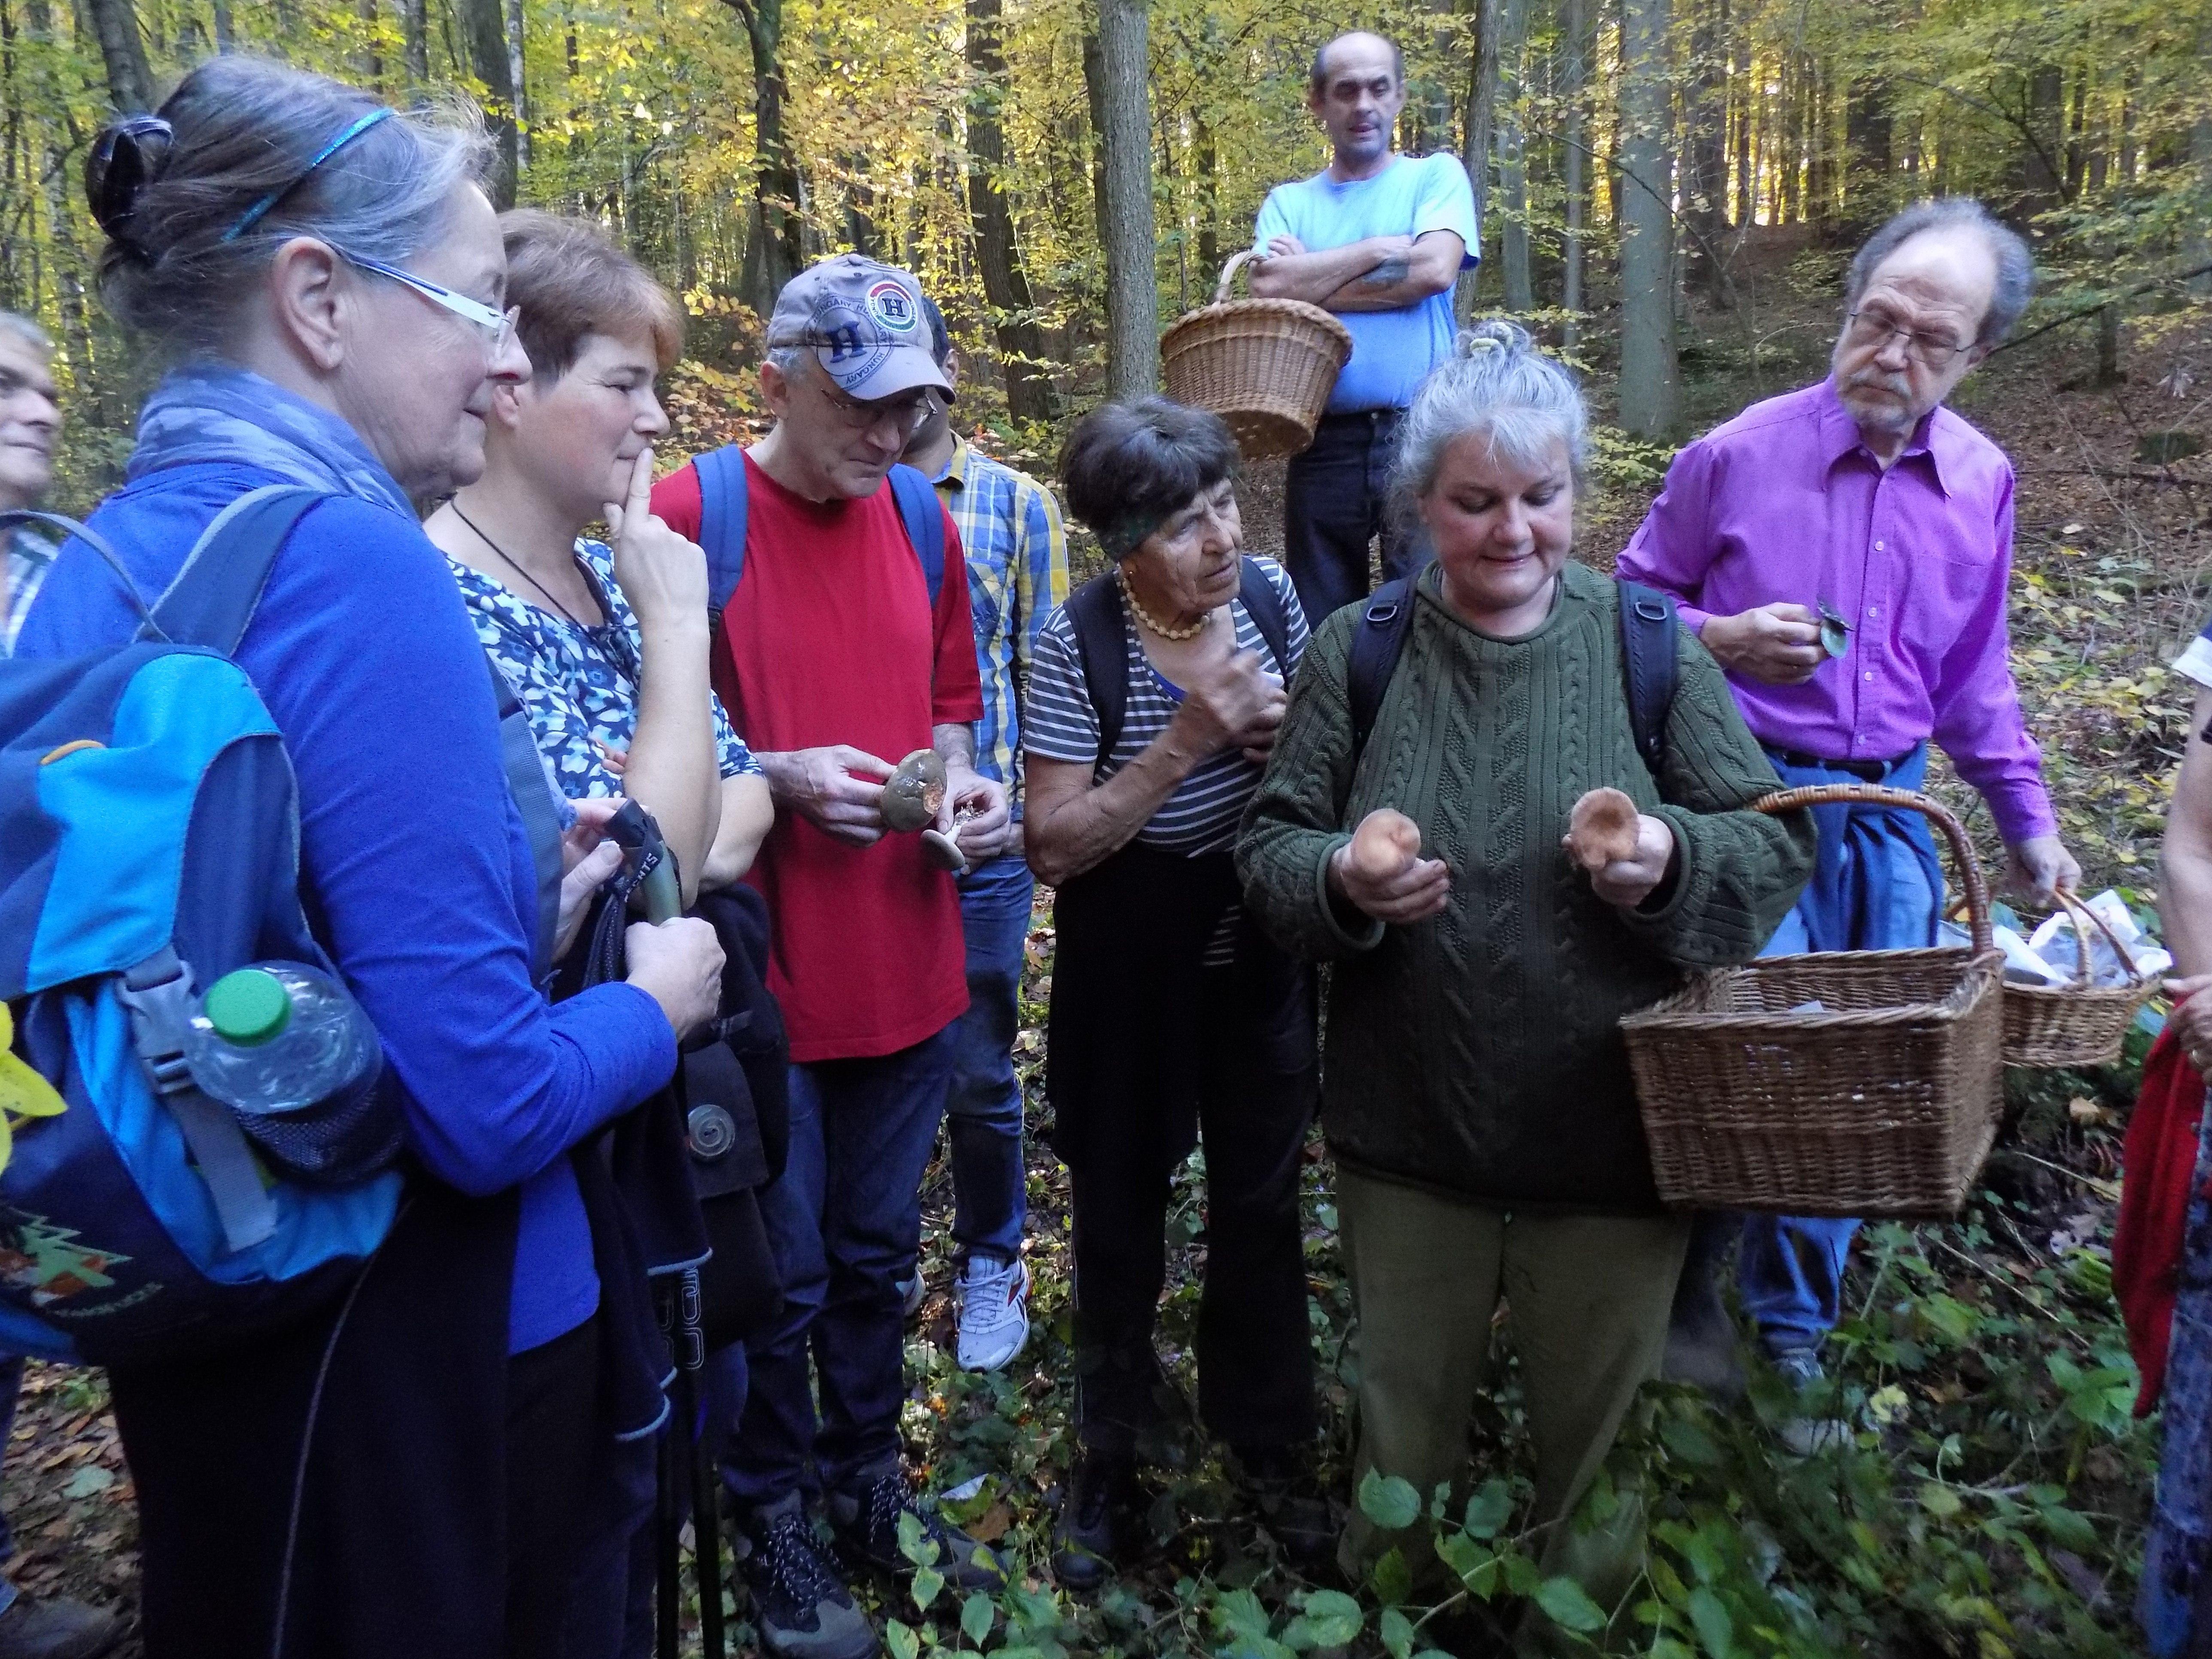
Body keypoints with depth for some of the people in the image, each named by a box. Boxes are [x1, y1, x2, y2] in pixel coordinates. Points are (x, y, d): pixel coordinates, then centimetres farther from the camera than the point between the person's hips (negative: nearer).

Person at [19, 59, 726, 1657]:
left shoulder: (92, 565, 1)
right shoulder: (352, 564, -24)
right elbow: (487, 1104, -27)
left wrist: (516, 909, 7)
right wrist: (657, 1003, -8)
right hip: (416, 1372, -8)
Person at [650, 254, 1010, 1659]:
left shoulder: (923, 520, 6)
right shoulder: (688, 519, -11)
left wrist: (965, 781, -3)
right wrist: (778, 776, -22)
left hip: (908, 965, 5)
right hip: (757, 977, -5)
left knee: (878, 1254, 20)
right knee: (781, 1274, 11)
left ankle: (869, 1481, 41)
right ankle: (776, 1520, 34)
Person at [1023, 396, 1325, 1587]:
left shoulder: (1270, 594, -8)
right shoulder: (1078, 647, -20)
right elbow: (1053, 846, -21)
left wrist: (1287, 739, -18)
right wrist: (1187, 741, -29)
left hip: (1260, 967, 3)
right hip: (1129, 988, -3)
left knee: (1260, 1210, 17)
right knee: (1120, 1219, 17)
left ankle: (1266, 1442, 41)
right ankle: (1111, 1453, 41)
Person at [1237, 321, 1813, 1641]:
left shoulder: (1647, 645, -5)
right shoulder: (1358, 651, -3)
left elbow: (1779, 845, -3)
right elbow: (1271, 850, 0)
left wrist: (1675, 863, -23)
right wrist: (1342, 884, -22)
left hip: (1613, 1134, 0)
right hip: (1408, 1130, 1)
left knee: (1598, 1434, 19)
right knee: (1406, 1421, 21)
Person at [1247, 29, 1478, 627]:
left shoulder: (1437, 175, 8)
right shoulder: (1288, 203, 13)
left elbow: (1434, 270, -10)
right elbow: (1267, 289, -5)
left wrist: (1308, 283, -4)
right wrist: (1383, 248, -6)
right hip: (1326, 439, 2)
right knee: (1320, 623, 9)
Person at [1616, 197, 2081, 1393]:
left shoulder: (1981, 484, 7)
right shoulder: (1738, 454, -6)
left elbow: (1974, 682, 16)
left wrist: (2027, 823, 15)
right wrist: (1719, 639, -16)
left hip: (1890, 813, 5)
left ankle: (1794, 1327, 30)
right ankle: (1692, 1280, 15)